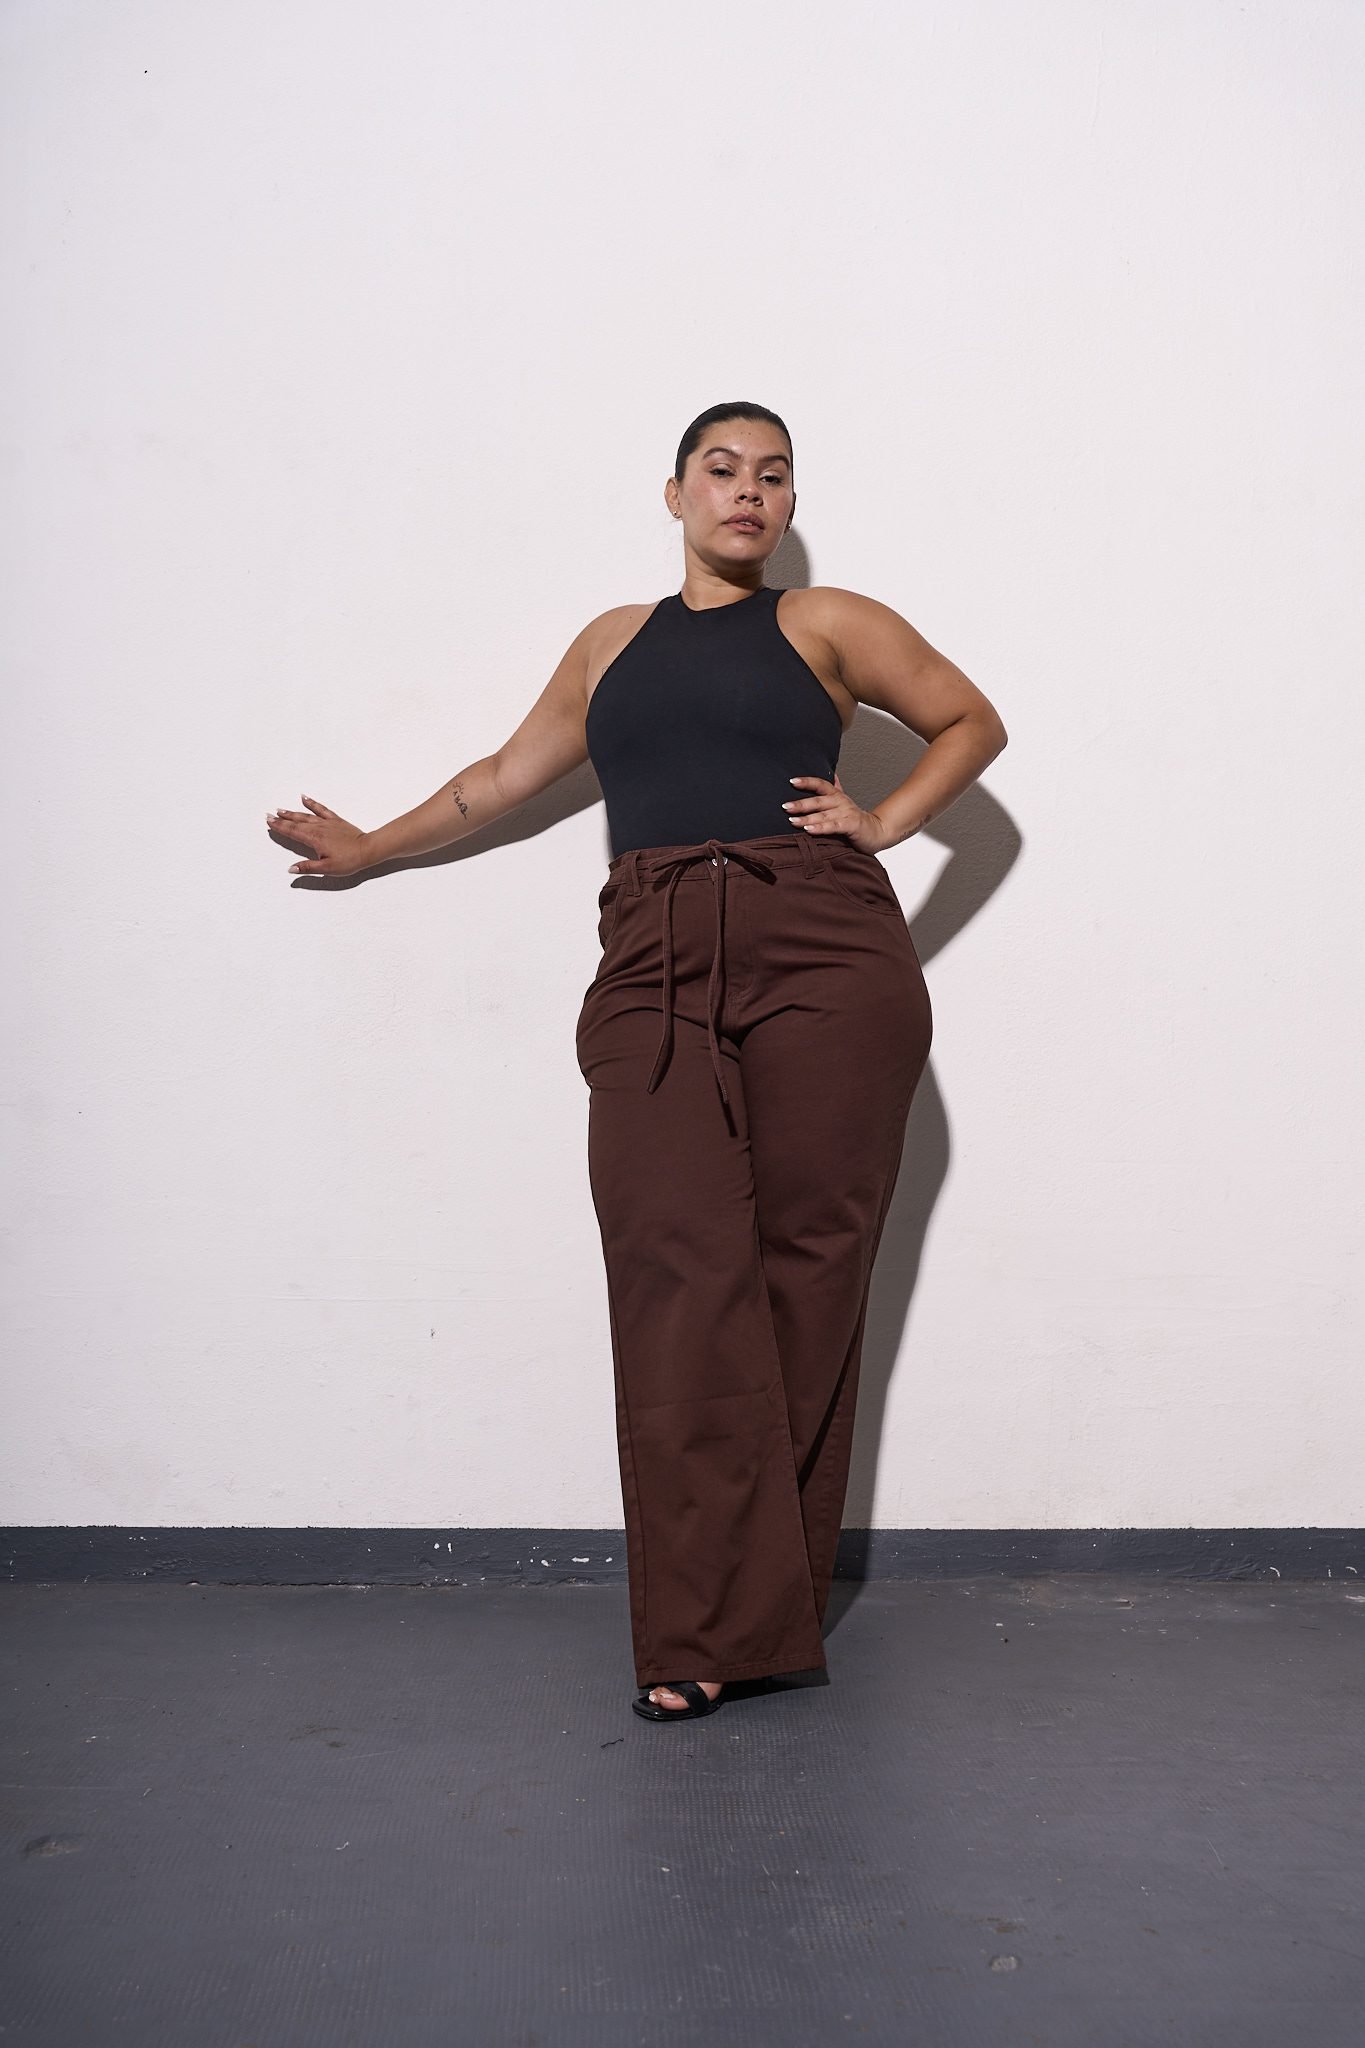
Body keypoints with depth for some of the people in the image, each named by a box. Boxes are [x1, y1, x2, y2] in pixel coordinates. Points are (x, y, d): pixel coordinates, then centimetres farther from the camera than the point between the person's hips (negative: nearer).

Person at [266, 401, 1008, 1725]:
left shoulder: (827, 625, 16)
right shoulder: (615, 643, 25)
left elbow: (971, 723, 23)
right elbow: (508, 774, 36)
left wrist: (886, 822, 7)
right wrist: (373, 847, 44)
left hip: (823, 967, -2)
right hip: (655, 975, 2)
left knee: (803, 1272, -5)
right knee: (677, 1282, -10)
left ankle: (766, 1605, 7)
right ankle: (705, 1630, -6)